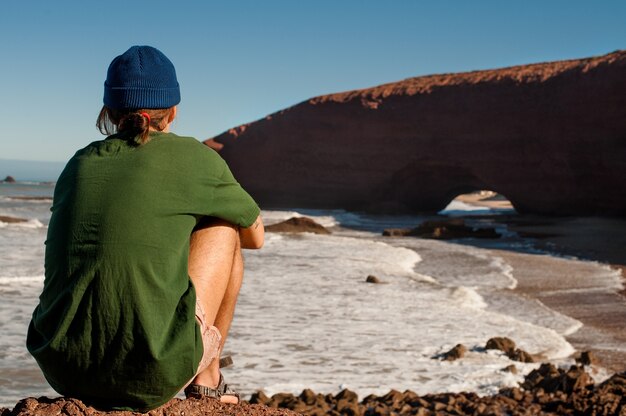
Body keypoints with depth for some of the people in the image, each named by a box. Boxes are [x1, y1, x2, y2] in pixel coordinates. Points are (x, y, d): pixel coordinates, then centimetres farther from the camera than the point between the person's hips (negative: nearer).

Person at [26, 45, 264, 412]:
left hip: (61, 370, 5)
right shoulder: (192, 156, 4)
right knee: (225, 229, 18)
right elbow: (256, 236, 22)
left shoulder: (79, 164, 15)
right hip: (152, 373, -5)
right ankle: (207, 379, 21)